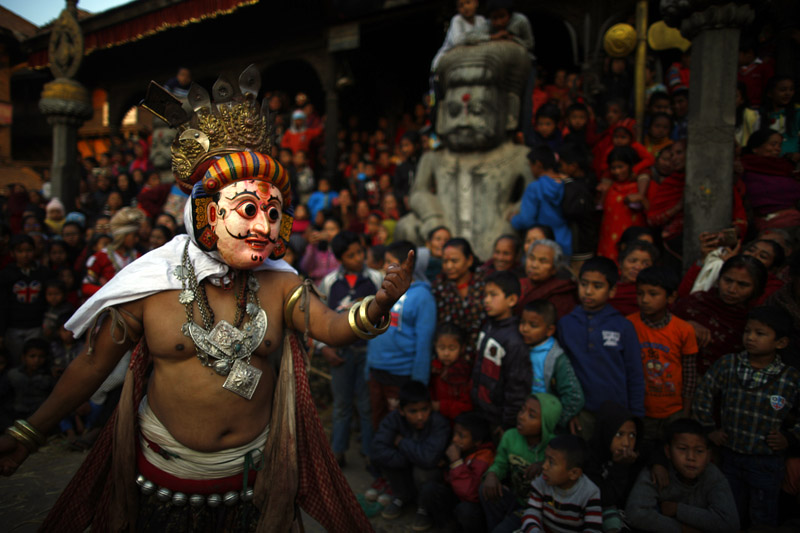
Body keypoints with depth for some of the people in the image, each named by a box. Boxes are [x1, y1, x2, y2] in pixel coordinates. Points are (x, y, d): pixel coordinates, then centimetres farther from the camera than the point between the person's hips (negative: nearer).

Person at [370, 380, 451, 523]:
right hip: (407, 471, 3)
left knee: (422, 470, -35)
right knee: (383, 457, -24)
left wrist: (401, 441, -30)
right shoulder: (393, 419, -23)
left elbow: (428, 458, -46)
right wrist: (414, 457, -35)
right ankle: (403, 496, 5)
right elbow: (377, 453, -34)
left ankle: (425, 506, 0)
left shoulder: (440, 424, -32)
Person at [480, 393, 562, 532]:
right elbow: (500, 464, 0)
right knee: (487, 489, -22)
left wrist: (544, 467, -36)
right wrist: (491, 475, -23)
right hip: (514, 498, 4)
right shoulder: (510, 436, -11)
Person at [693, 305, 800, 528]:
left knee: (762, 520, 12)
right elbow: (702, 397, 3)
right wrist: (710, 429, 3)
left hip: (766, 461, -2)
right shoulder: (727, 365, -7)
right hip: (730, 457, 2)